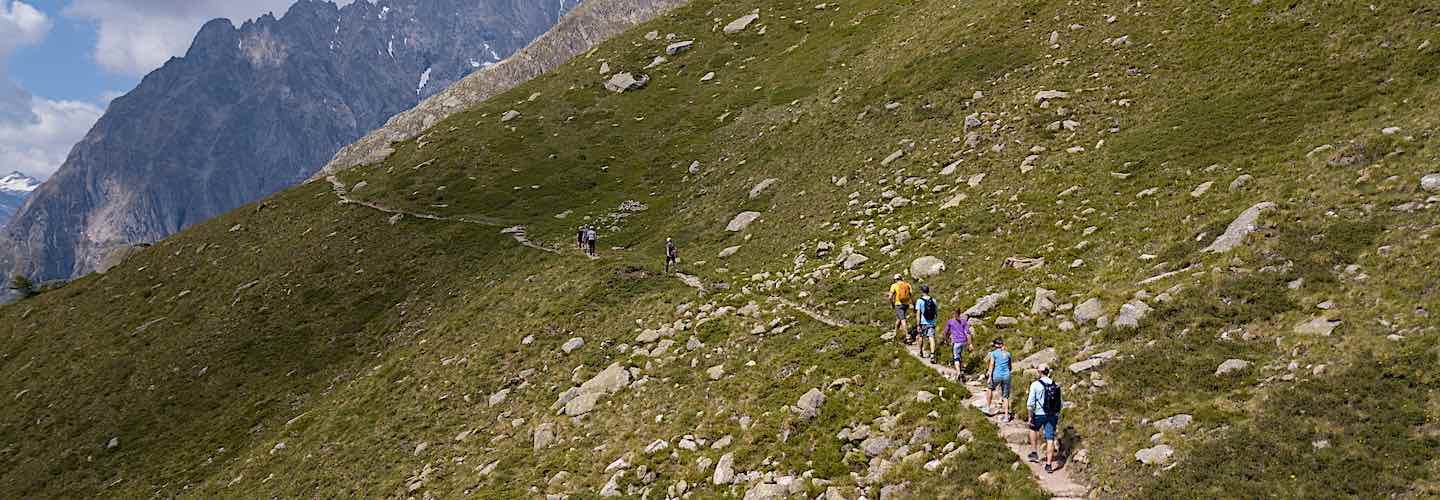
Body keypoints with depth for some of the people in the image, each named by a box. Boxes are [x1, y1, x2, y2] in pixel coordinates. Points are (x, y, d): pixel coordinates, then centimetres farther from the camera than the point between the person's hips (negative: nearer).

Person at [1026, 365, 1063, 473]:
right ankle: (1049, 464, 4)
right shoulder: (1056, 385, 4)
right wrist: (1058, 417, 21)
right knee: (1050, 440, 5)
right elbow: (1061, 404, 10)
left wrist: (1030, 417, -2)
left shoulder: (1035, 385, -9)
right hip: (1053, 416, 3)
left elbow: (1030, 404, -12)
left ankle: (1034, 452, 25)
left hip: (1039, 415, -3)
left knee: (1034, 428, 28)